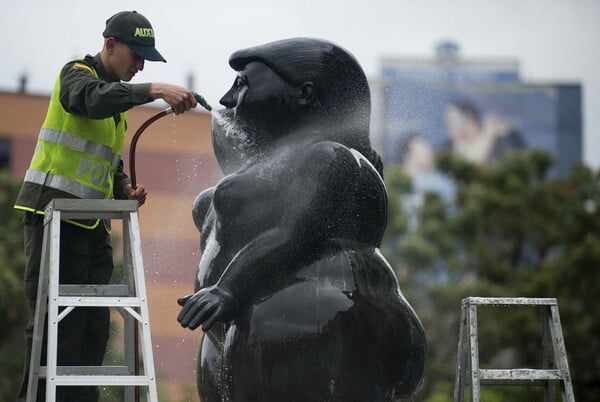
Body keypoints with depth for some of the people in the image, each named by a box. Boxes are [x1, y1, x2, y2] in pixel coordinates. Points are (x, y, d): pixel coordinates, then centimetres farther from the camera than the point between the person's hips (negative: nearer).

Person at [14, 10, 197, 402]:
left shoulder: (118, 96, 20)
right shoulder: (77, 74, -6)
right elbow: (94, 98, -32)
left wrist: (124, 189, 7)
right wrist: (155, 90, -43)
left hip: (91, 222, 8)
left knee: (94, 324, 5)